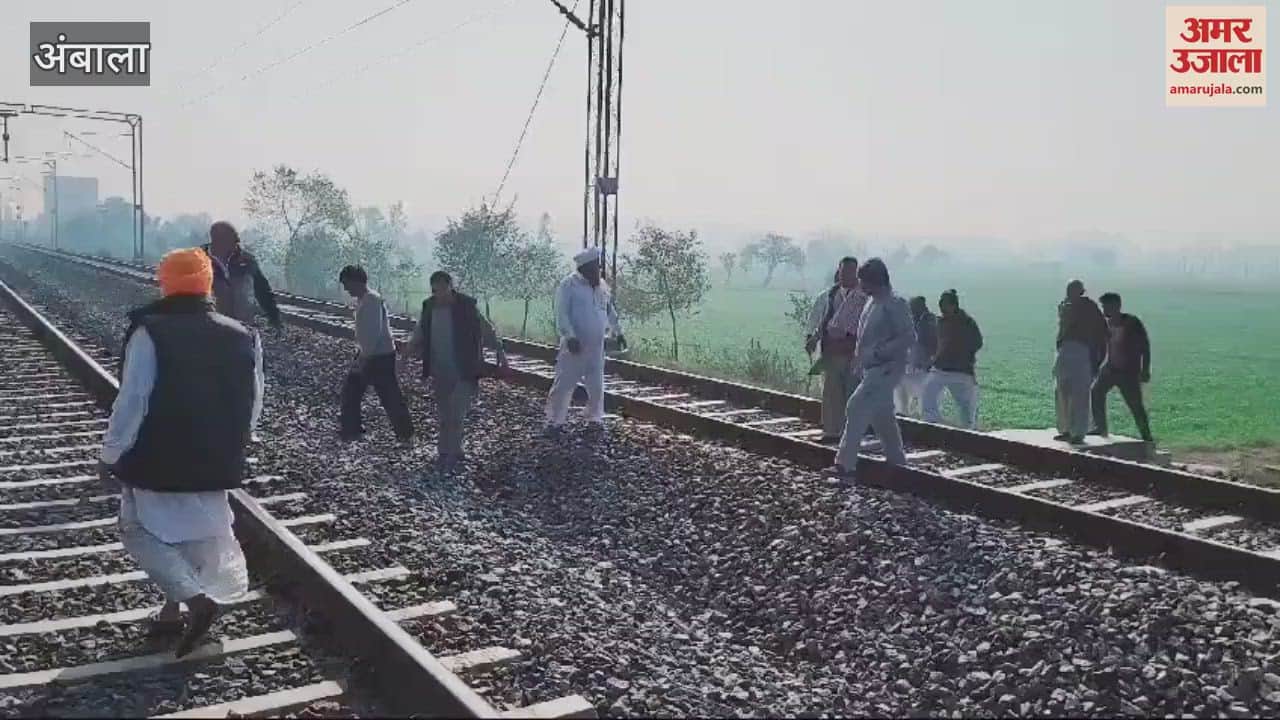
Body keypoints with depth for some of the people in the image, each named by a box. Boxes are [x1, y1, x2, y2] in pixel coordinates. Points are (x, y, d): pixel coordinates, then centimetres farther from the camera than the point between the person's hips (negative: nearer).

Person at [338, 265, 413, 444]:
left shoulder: (373, 300, -21)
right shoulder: (361, 300, 9)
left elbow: (374, 332, -26)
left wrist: (364, 357, -25)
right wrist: (360, 352, 17)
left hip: (381, 356, -10)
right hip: (366, 354, 10)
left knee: (390, 396, 0)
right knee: (350, 389, 11)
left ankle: (405, 434, 13)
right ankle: (350, 429, 21)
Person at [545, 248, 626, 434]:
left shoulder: (602, 286, 12)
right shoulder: (569, 285, -9)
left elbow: (610, 312, 25)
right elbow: (562, 315, -14)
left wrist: (618, 332, 24)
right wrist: (570, 336, -23)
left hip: (596, 346, 6)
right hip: (575, 345, -6)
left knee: (597, 385, 10)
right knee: (564, 383, -3)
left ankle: (595, 417, 25)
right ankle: (555, 420, 6)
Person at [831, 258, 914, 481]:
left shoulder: (894, 304, -16)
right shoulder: (872, 301, 12)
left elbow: (908, 337, -21)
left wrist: (875, 353, -23)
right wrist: (860, 356, 9)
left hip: (887, 368, -10)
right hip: (873, 368, 10)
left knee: (857, 408, -15)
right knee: (882, 415, 16)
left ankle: (845, 464, -12)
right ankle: (897, 462, 29)